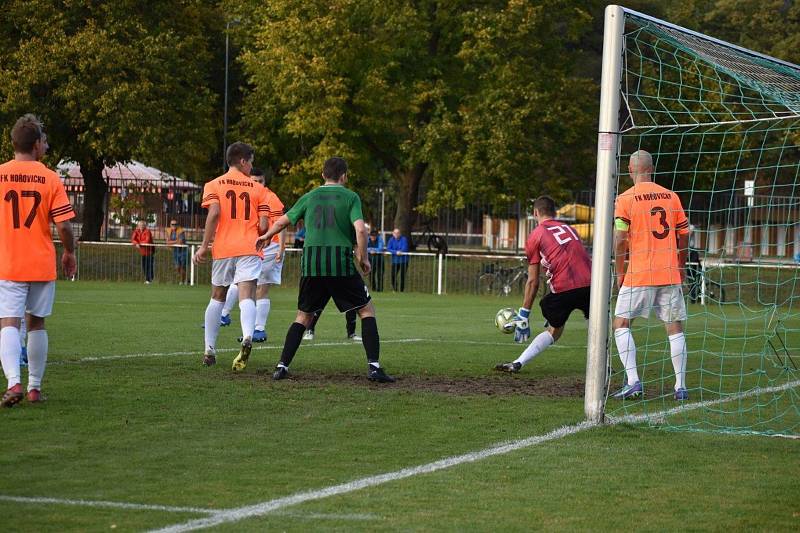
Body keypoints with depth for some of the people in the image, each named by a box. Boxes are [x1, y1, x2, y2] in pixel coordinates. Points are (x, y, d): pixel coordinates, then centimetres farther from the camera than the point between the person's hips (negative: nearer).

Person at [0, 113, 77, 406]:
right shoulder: (50, 178, -4)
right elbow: (64, 226, -7)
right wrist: (69, 253, 11)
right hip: (42, 266, 1)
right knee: (36, 324, 14)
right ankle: (35, 387, 17)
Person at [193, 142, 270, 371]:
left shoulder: (214, 186, 7)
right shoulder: (258, 189, 9)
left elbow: (214, 213, -10)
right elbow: (263, 225, 2)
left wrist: (204, 246, -8)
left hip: (223, 249, 1)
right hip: (249, 249, -1)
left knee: (217, 297, 16)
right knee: (246, 297, -12)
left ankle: (209, 350, 17)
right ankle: (247, 338, -40)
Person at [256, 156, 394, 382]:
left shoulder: (309, 197, 14)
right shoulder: (350, 197, 4)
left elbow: (281, 222, 23)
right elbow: (360, 229, -10)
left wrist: (266, 236, 42)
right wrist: (363, 258, 3)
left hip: (311, 263, 3)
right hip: (341, 264, -3)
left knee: (303, 316, 16)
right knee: (367, 310, 9)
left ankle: (282, 366, 7)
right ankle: (373, 366, -2)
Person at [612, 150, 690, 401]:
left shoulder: (625, 199, -5)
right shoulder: (671, 196, 7)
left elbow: (620, 240, -9)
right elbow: (684, 235, 11)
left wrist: (619, 273, 1)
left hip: (639, 275, -4)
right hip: (670, 274, 4)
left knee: (621, 324, 5)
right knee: (675, 327, 8)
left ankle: (633, 381, -8)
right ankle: (680, 386, 4)